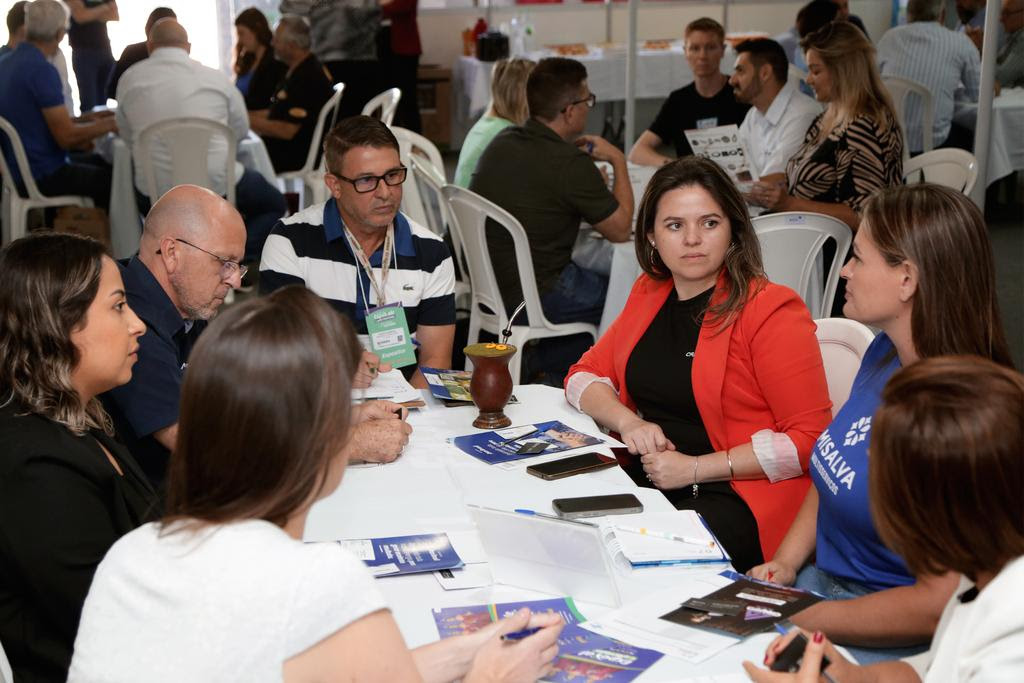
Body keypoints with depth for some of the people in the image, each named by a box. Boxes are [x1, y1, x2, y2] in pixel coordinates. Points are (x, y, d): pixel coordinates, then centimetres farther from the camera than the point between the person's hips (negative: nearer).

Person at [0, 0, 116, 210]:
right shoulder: (42, 70, -20)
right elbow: (67, 137, -21)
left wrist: (84, 120, 18)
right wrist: (108, 124, -6)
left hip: (17, 169, 9)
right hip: (43, 176, -9)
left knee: (101, 164, 21)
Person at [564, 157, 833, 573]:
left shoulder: (771, 311, -10)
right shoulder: (650, 294, 11)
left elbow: (808, 438, -14)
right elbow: (585, 375, 16)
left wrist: (695, 468, -16)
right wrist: (626, 421, -6)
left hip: (737, 500, -6)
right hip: (645, 481, 6)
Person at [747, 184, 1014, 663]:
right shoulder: (884, 353, 1)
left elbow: (937, 604, -23)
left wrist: (804, 621, -16)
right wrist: (785, 562, 2)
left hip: (892, 638, -8)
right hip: (819, 580, 8)